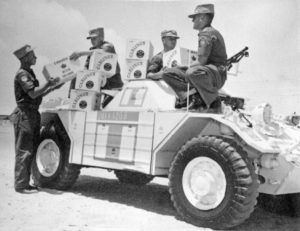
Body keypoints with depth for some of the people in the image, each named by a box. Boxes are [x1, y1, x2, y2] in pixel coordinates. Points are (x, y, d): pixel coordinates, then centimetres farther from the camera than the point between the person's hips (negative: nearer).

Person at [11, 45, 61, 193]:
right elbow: (33, 93, -21)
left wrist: (53, 88, 13)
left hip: (32, 115, 10)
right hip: (25, 115, -10)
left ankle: (25, 183, 19)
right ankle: (20, 185, 1)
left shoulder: (29, 73, 19)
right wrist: (49, 84, -18)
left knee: (31, 150, 11)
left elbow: (38, 95, 20)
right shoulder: (22, 74, -11)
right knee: (24, 151, -6)